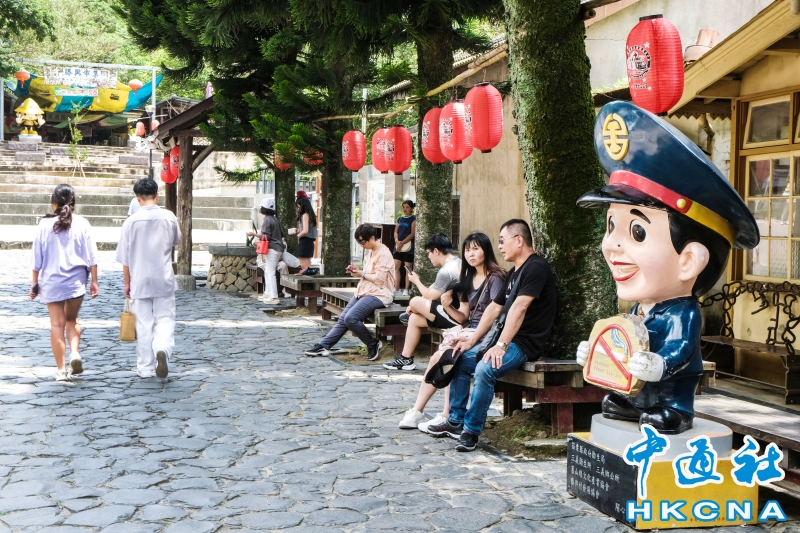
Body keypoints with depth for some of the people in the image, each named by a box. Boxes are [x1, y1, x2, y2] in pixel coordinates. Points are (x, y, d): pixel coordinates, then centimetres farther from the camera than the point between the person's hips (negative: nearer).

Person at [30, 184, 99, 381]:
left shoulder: (45, 224, -3)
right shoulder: (82, 224, -2)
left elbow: (37, 258, 1)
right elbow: (91, 256, -2)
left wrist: (34, 283, 9)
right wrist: (94, 282, 5)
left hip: (51, 280, -1)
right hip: (76, 280, 1)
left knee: (57, 324, 4)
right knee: (71, 320, 18)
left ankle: (61, 369, 4)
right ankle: (75, 352, -5)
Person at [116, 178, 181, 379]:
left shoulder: (131, 221, -8)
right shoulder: (169, 217, -3)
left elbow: (125, 257, -3)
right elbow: (176, 240, 18)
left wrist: (127, 283, 8)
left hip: (140, 281, 0)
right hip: (164, 280, 0)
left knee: (144, 324, 7)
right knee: (165, 319, 7)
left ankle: (145, 368, 13)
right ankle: (162, 349, -21)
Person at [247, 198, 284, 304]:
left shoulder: (267, 220, -13)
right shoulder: (275, 219, 13)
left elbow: (266, 237, -18)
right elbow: (281, 234, 18)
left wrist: (254, 234, -8)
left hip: (272, 249, -9)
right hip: (278, 248, 9)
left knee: (270, 273, -8)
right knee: (268, 272, 16)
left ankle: (274, 297, -10)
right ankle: (268, 294, 21)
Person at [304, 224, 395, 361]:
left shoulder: (383, 254, -13)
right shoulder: (372, 252, 18)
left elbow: (379, 279, -19)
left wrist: (362, 274, -7)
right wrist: (357, 270, 7)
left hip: (377, 295, -10)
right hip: (364, 292, 10)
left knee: (350, 318, -24)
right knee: (343, 318, 0)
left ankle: (373, 344, -7)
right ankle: (323, 346, 0)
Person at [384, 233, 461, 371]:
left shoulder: (446, 271, -21)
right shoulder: (457, 262, 12)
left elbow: (430, 296, -11)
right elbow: (433, 289, 18)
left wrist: (416, 281, 6)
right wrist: (415, 307, 15)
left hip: (454, 317, -10)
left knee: (415, 301, -9)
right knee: (414, 319, 12)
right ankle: (405, 359, 17)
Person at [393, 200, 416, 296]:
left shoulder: (413, 219, -2)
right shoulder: (400, 219, 15)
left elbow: (413, 234, -10)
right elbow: (396, 231, 10)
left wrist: (402, 243, -15)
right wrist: (397, 241, -11)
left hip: (408, 246, -5)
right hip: (398, 246, 6)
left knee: (408, 268, -1)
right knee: (396, 267, 0)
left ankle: (406, 290, 2)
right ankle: (397, 289, 4)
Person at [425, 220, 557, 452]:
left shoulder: (536, 267, -14)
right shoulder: (514, 273, 17)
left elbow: (519, 308, -24)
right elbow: (494, 309, 19)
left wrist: (501, 345, -30)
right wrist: (471, 341, 11)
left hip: (525, 343, -11)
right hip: (507, 339, 11)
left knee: (485, 369, -32)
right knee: (460, 359, 11)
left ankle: (471, 430, -18)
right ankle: (455, 421, 16)